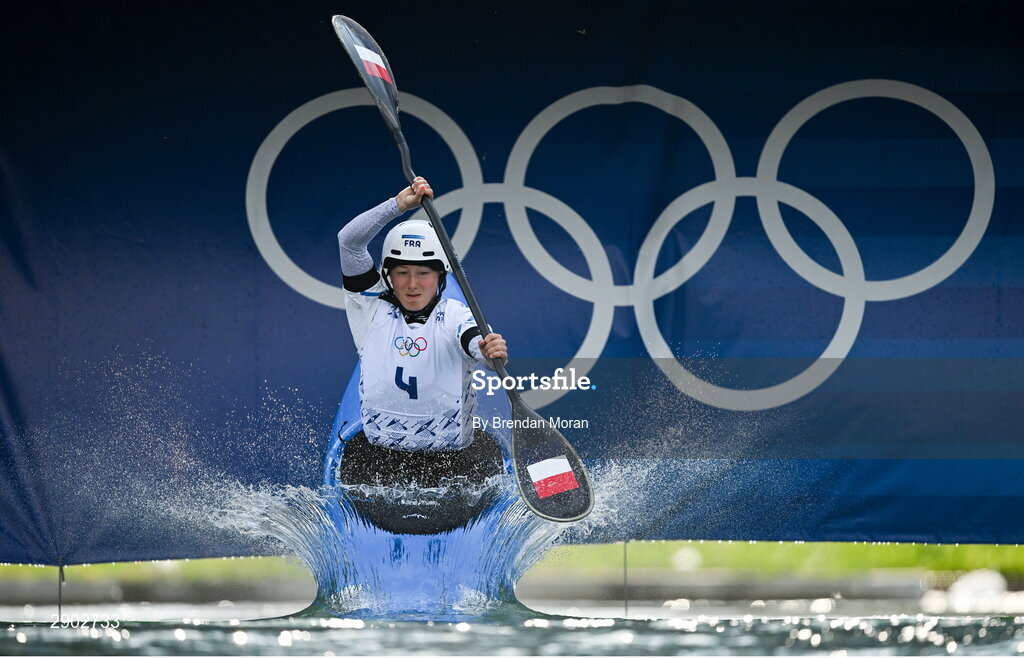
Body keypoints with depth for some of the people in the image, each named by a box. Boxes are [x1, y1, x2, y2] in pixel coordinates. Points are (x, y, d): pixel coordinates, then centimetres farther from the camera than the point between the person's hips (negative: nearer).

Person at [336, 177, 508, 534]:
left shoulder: (455, 317, -2)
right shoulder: (372, 310, 1)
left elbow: (477, 343, -24)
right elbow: (349, 241, -8)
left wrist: (490, 351, -47)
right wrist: (401, 204, -19)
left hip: (452, 459, 0)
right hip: (380, 458, 0)